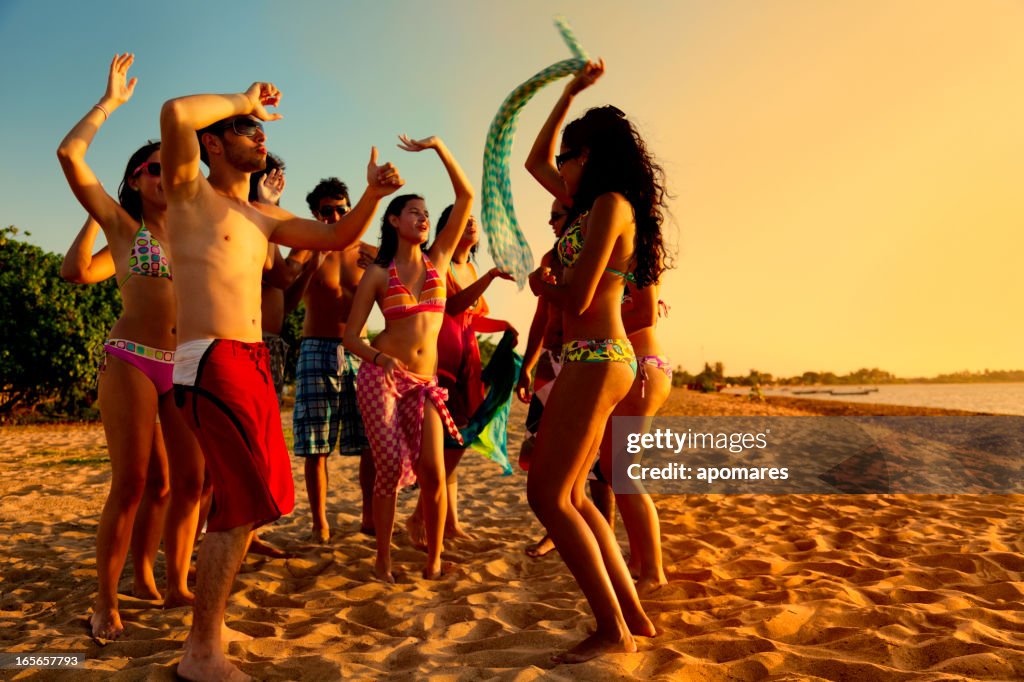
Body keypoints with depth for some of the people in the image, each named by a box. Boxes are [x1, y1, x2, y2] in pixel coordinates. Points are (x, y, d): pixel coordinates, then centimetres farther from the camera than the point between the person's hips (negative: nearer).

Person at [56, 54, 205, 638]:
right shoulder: (122, 226, 5)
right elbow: (70, 154, -7)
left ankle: (176, 583, 17)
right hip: (132, 361, -4)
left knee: (190, 482, 4)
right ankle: (106, 602, 7)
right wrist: (111, 102, 2)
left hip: (186, 365, 5)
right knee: (132, 485, -5)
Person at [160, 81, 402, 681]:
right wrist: (244, 101, -3)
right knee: (246, 503, -11)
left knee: (250, 501, 13)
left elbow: (338, 238, 21)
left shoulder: (262, 217, 21)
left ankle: (211, 623, 30)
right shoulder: (189, 192, 0)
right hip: (211, 362, -8)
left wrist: (373, 195, 5)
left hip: (254, 363, 8)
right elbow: (176, 113, -19)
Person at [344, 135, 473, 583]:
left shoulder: (438, 260, 10)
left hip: (423, 382, 3)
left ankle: (434, 558, 9)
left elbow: (466, 196, 5)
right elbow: (350, 335, 1)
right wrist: (381, 358, -18)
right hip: (380, 377, -2)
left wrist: (438, 146, 3)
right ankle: (383, 560, 9)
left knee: (432, 470, -8)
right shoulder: (378, 274, 3)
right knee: (392, 467, -9)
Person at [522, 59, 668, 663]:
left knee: (548, 494, -6)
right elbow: (536, 160, 31)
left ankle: (614, 629, 2)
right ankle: (634, 617, 17)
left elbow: (577, 298, -17)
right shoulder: (594, 204, 18)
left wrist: (542, 283, 5)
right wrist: (571, 92, 33)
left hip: (596, 360, -10)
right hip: (596, 361, 10)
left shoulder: (610, 205, -9)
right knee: (570, 495, 11)